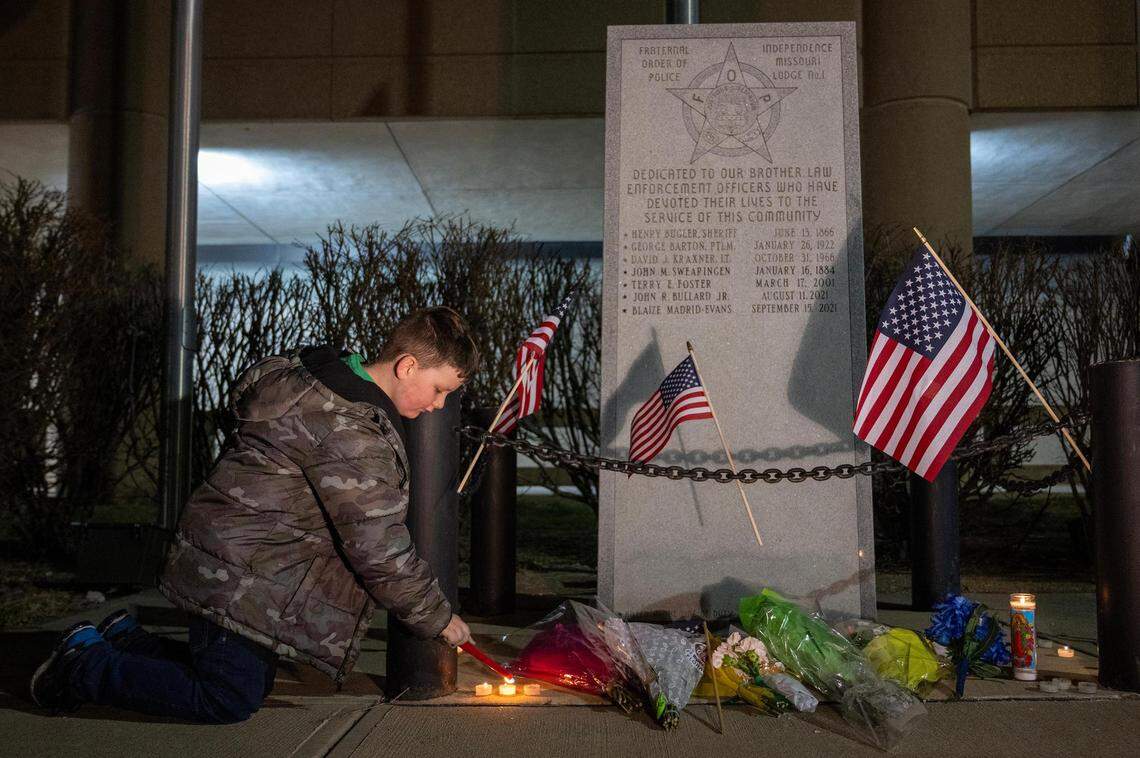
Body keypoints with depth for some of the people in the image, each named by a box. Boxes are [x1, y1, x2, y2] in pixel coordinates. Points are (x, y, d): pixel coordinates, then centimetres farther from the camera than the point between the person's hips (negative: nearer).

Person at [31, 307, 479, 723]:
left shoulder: (319, 381, 7)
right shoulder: (349, 428, -27)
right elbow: (379, 549, -25)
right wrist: (440, 619, -12)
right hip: (239, 579, -10)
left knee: (251, 685, 17)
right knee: (229, 701, -5)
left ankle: (127, 639, 26)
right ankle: (83, 663, 9)